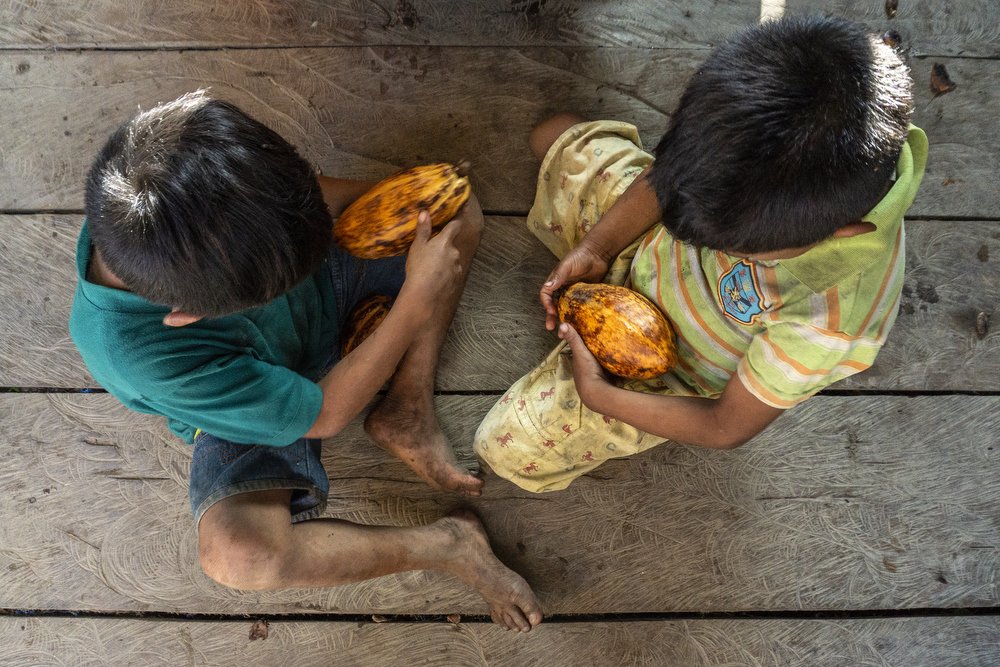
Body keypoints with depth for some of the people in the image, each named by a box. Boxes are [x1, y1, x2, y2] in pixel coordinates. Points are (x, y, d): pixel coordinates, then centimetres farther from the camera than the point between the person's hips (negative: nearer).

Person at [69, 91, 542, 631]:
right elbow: (325, 415, -28)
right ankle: (445, 543, -14)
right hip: (256, 405, -5)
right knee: (234, 552, -34)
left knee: (459, 211, -5)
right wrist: (418, 301, -29)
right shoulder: (147, 357, -41)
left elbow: (318, 195, -4)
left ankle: (405, 411, -10)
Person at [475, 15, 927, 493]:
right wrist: (597, 246, -21)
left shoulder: (832, 325, -43)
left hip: (671, 361, -4)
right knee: (555, 136, 8)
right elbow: (676, 167, -11)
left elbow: (727, 428, -26)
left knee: (507, 449, -2)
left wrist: (596, 394, -23)